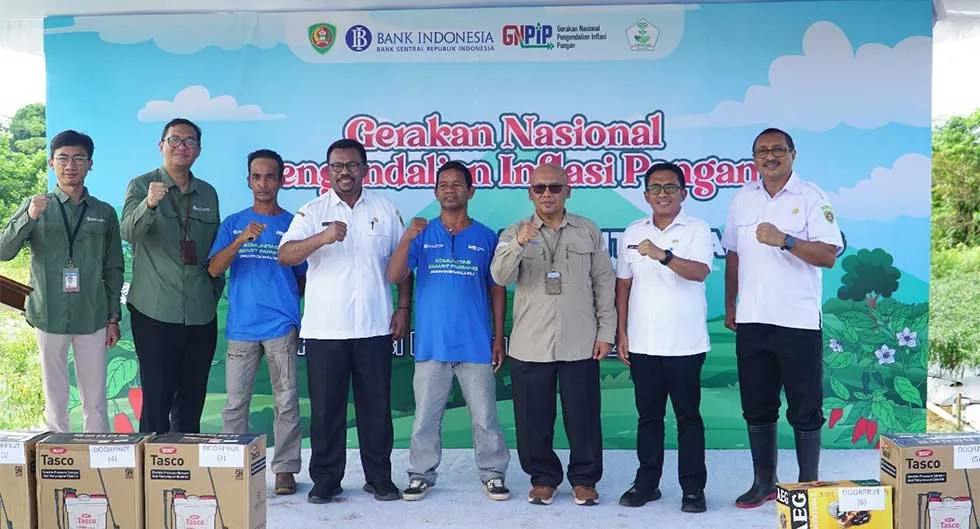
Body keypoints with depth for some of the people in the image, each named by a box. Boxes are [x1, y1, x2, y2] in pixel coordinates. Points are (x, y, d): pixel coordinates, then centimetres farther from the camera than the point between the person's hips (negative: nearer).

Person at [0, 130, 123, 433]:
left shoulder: (105, 213, 6)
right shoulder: (35, 207, 4)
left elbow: (114, 269, 9)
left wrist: (113, 318, 7)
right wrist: (29, 218, -20)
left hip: (92, 317, 1)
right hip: (49, 316, 0)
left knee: (95, 400, 6)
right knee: (55, 398, 8)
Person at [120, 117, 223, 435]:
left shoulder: (208, 194, 13)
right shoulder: (141, 186, 1)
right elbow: (129, 232, -17)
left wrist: (215, 290, 11)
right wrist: (149, 204, -35)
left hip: (201, 313, 4)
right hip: (155, 312, -4)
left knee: (193, 399, 10)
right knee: (157, 398, -3)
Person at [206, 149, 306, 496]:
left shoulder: (293, 224, 8)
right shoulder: (233, 223, 10)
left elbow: (304, 278, 12)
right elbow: (214, 269, -2)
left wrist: (287, 300, -3)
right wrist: (241, 240, -16)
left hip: (282, 326, -1)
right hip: (241, 326, 1)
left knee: (286, 402, 0)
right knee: (235, 403, 4)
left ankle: (285, 470, 9)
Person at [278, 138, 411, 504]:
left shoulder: (385, 210, 9)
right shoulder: (312, 212, 3)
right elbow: (285, 256, -10)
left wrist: (404, 309, 4)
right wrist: (322, 237, -27)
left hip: (375, 328, 1)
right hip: (324, 329, -1)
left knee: (376, 406, 8)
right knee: (326, 408, 5)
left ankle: (379, 478, 21)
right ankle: (325, 480, 19)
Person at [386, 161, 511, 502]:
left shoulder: (486, 237, 5)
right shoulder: (422, 235, 4)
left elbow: (497, 291, 8)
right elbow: (394, 276, -7)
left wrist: (498, 338, 4)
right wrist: (407, 238, -21)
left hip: (476, 344, 0)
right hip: (432, 343, 1)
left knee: (485, 415, 5)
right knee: (425, 416, 8)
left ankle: (493, 473, 18)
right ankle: (421, 474, 20)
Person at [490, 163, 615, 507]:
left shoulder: (589, 232, 6)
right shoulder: (515, 233, 4)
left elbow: (605, 283, 7)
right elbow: (500, 276, -12)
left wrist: (606, 332, 2)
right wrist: (518, 245, -30)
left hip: (580, 344, 0)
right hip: (529, 345, 0)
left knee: (583, 416, 6)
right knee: (534, 418, 8)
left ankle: (585, 479, 23)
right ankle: (543, 478, 25)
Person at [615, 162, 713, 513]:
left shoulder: (697, 230, -2)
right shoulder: (633, 232, 10)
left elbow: (700, 272, -19)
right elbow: (623, 285, 11)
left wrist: (663, 255, -35)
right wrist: (622, 333, 6)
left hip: (685, 344, -3)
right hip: (641, 344, 4)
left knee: (688, 417, 4)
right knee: (648, 416, 11)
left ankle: (693, 488, 13)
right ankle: (646, 482, 22)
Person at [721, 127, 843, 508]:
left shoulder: (811, 197, -3)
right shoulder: (743, 198, 11)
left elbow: (829, 256, -11)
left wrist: (784, 240, -23)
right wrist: (730, 306, 16)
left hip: (798, 320, -4)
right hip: (752, 320, 5)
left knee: (805, 411, 3)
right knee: (757, 408, 12)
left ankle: (808, 486, 16)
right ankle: (764, 482, 25)